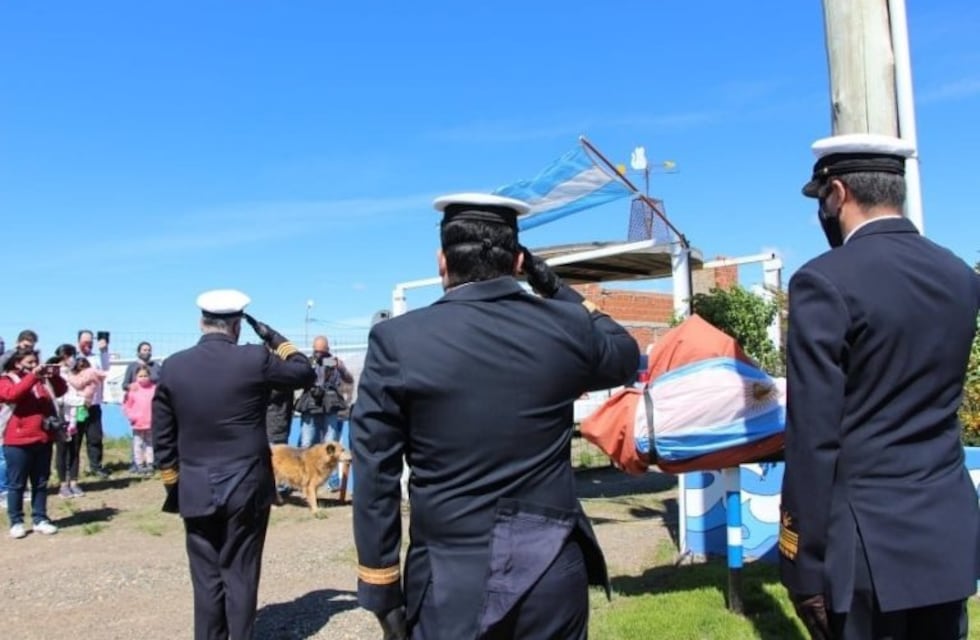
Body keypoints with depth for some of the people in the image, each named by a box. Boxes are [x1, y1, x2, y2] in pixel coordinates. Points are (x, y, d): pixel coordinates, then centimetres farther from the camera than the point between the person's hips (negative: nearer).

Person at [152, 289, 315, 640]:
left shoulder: (172, 366, -1)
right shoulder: (255, 359, -11)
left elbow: (162, 437, 4)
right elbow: (305, 372, 5)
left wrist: (172, 486, 14)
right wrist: (273, 338, 10)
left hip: (195, 491, 2)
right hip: (247, 488, -2)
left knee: (206, 578, 11)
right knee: (241, 576, 7)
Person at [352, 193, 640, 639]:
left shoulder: (397, 340, -9)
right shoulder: (565, 327, -4)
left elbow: (375, 478, -7)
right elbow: (627, 354, 19)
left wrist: (382, 592, 2)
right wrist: (555, 288, 18)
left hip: (449, 579, -2)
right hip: (551, 571, 2)